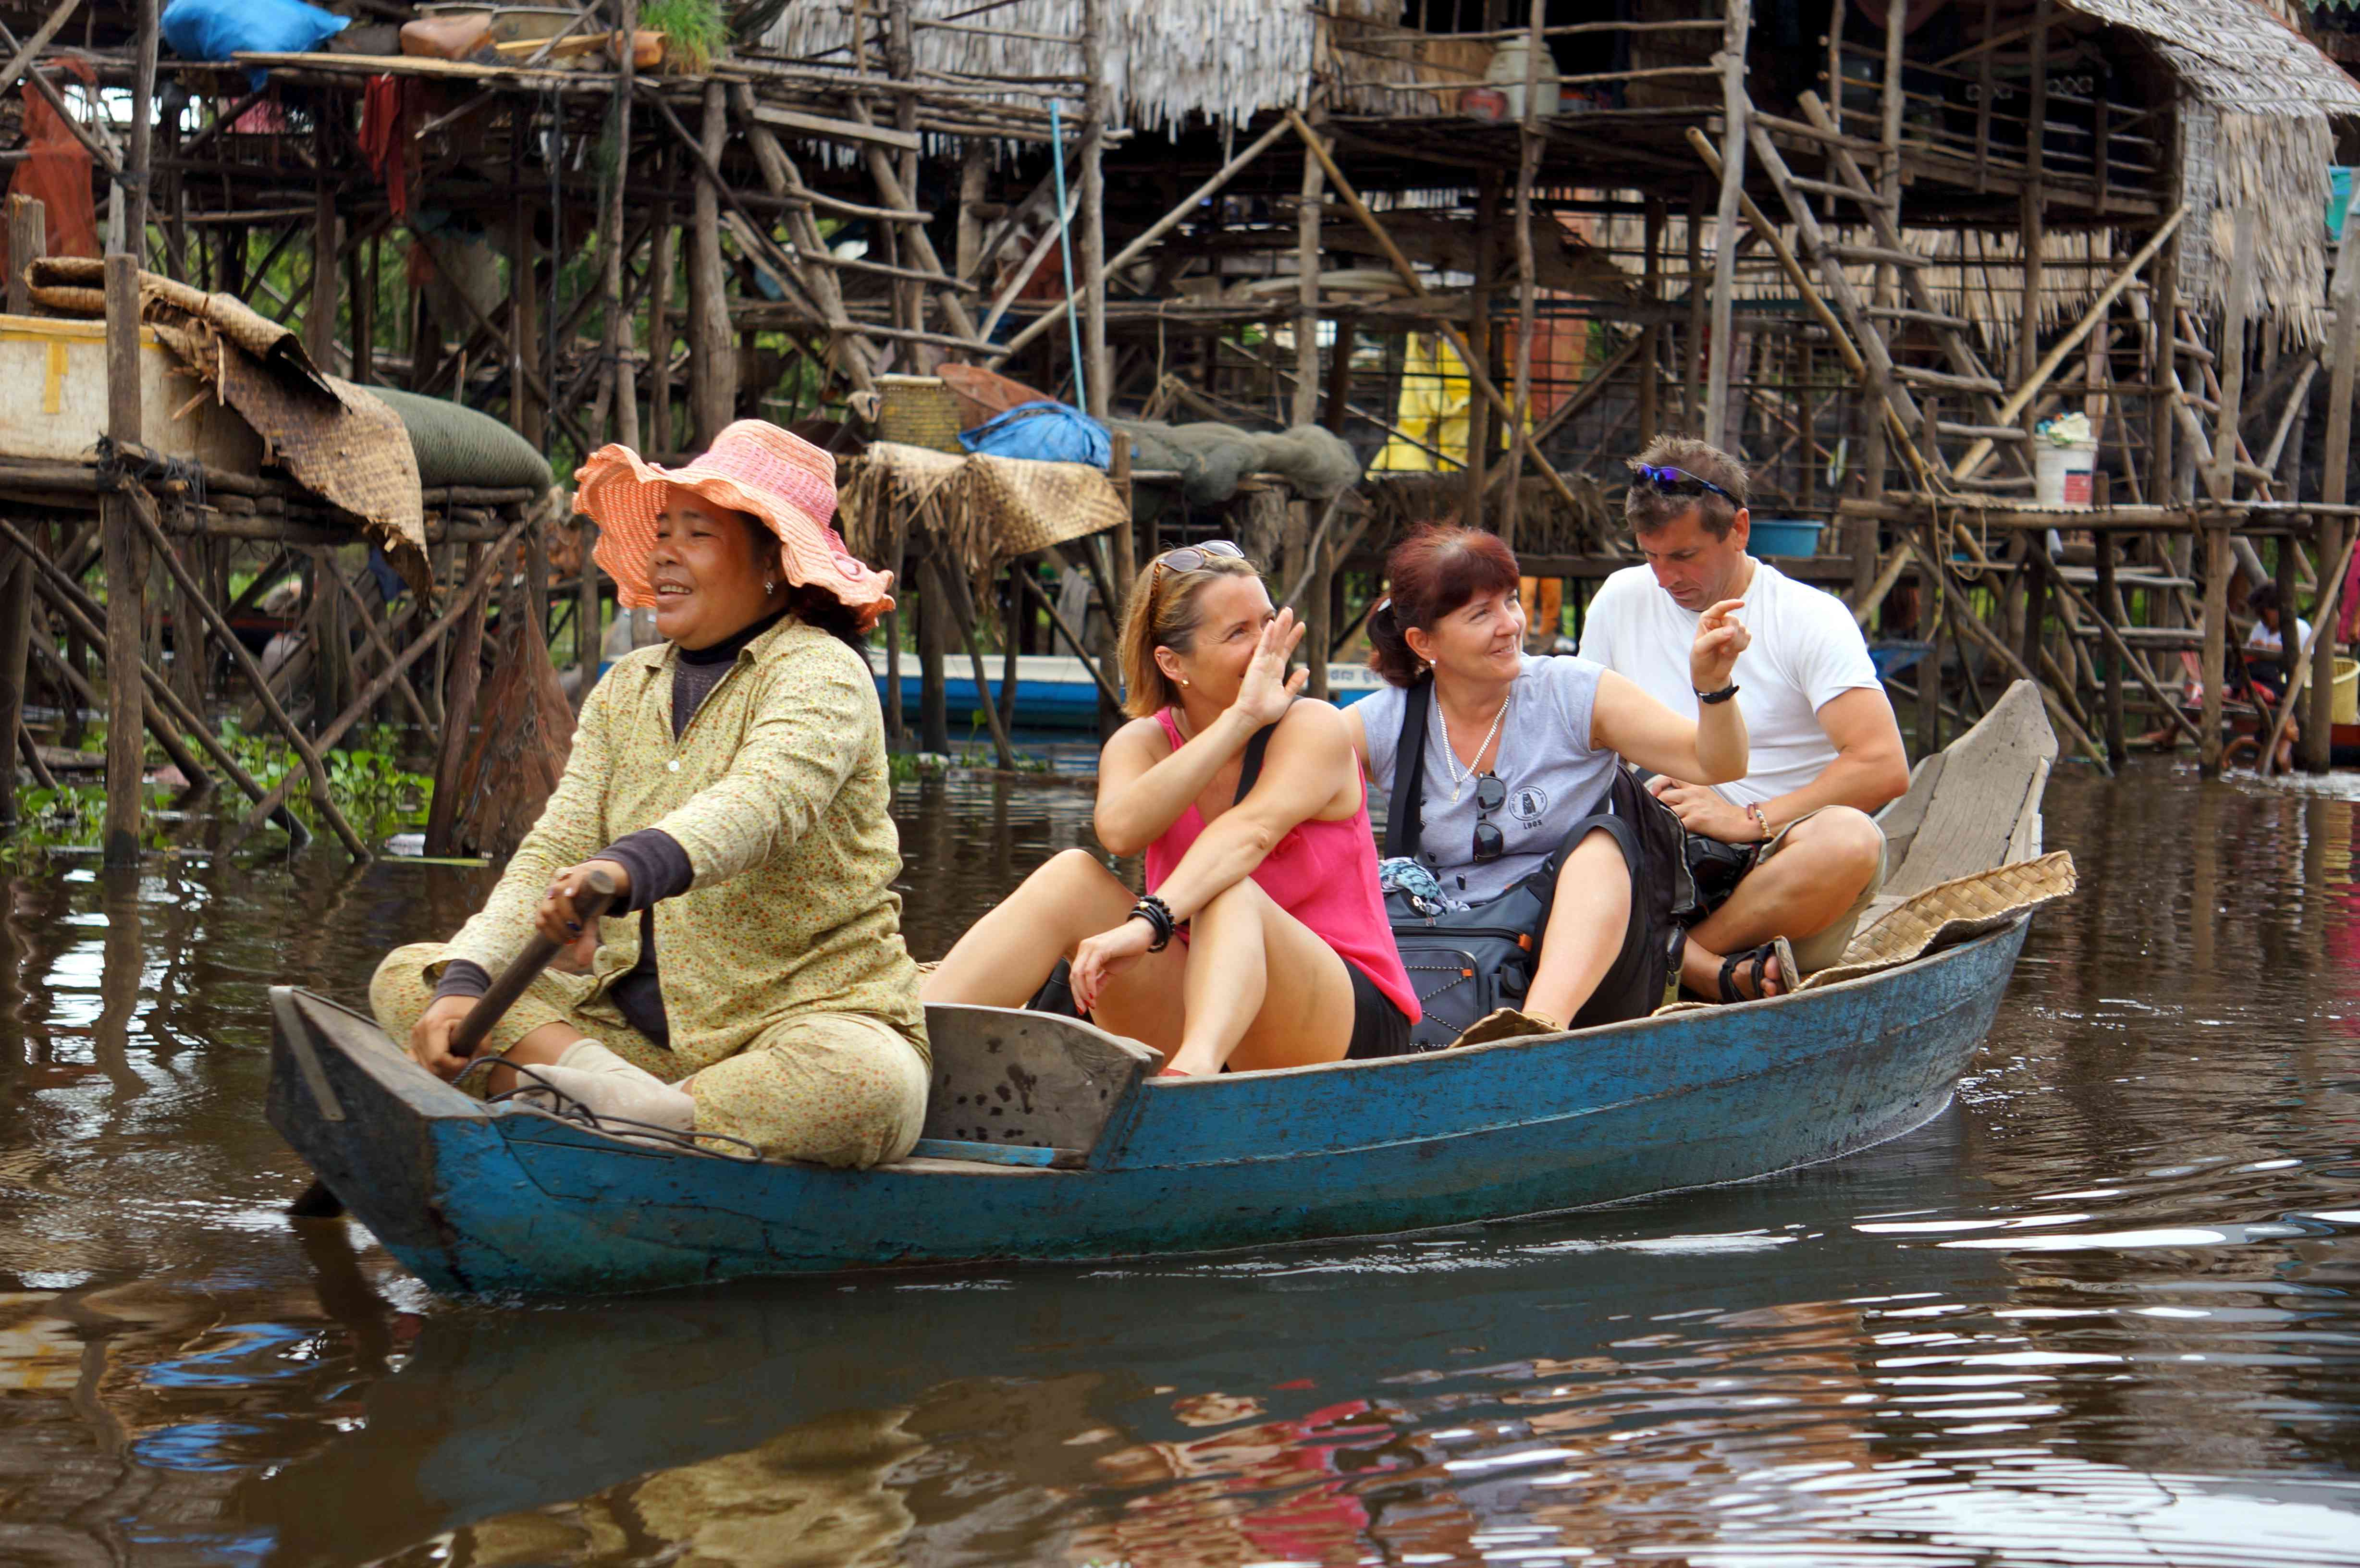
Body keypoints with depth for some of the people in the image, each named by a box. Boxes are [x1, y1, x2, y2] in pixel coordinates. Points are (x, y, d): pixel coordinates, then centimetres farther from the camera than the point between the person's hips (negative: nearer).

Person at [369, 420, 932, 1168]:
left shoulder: (819, 672, -8)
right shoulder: (624, 691, 13)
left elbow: (761, 801, -30)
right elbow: (552, 853, 2)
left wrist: (631, 867, -49)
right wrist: (465, 980, -16)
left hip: (804, 1017, -6)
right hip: (641, 1032, 7)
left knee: (869, 1082, -39)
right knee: (406, 975, -4)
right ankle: (609, 1086, -27)